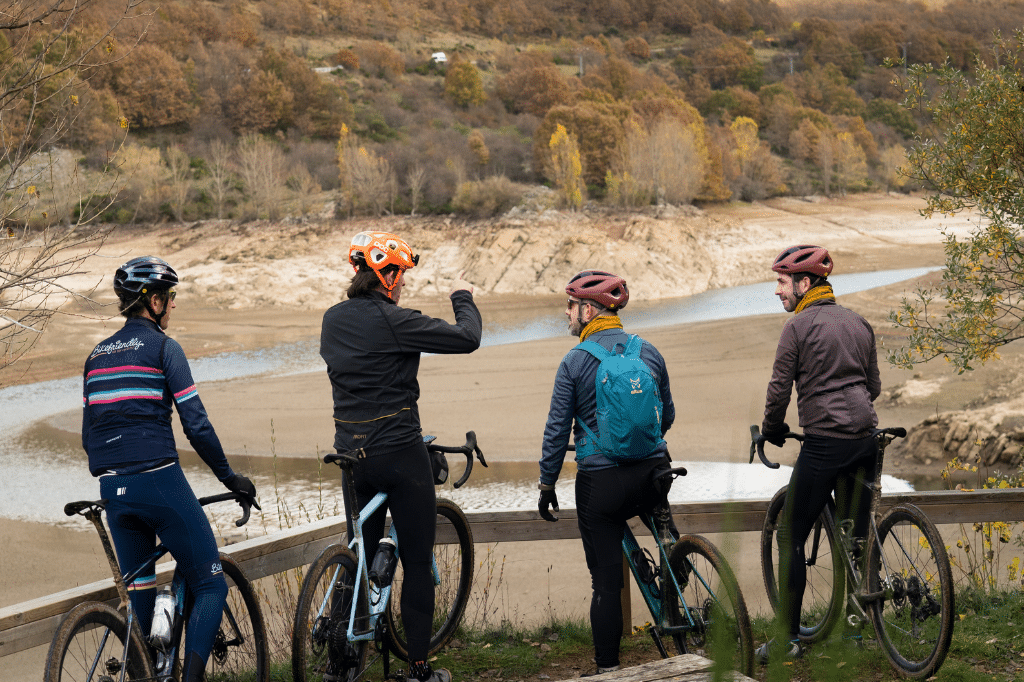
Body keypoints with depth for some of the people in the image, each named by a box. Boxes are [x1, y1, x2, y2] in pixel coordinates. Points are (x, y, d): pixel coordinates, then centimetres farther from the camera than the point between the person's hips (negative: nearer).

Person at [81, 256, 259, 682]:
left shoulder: (97, 356, 16)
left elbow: (89, 436, 18)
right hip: (160, 482, -6)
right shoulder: (162, 347, -4)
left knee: (140, 597, 15)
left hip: (112, 488, 6)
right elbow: (196, 425, -9)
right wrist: (228, 476, 0)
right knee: (211, 586, 2)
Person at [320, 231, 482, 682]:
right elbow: (467, 339, -16)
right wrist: (462, 298, 2)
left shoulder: (333, 319, 5)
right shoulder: (393, 322, -16)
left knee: (359, 556, 16)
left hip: (351, 453, 6)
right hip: (399, 453, -6)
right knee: (417, 563, 4)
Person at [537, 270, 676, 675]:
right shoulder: (649, 353, 5)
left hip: (601, 482, -4)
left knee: (606, 581, 2)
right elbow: (667, 416, 15)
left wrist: (547, 484, 5)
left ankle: (608, 669, 7)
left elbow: (557, 429, -5)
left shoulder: (575, 362, -7)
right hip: (652, 477, 4)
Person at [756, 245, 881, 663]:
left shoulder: (799, 325, -7)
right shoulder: (859, 324, 14)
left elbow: (780, 388, -6)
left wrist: (771, 430, 11)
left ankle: (787, 639, 1)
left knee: (791, 539, 1)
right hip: (865, 439, 7)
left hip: (823, 441, -7)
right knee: (857, 538, 13)